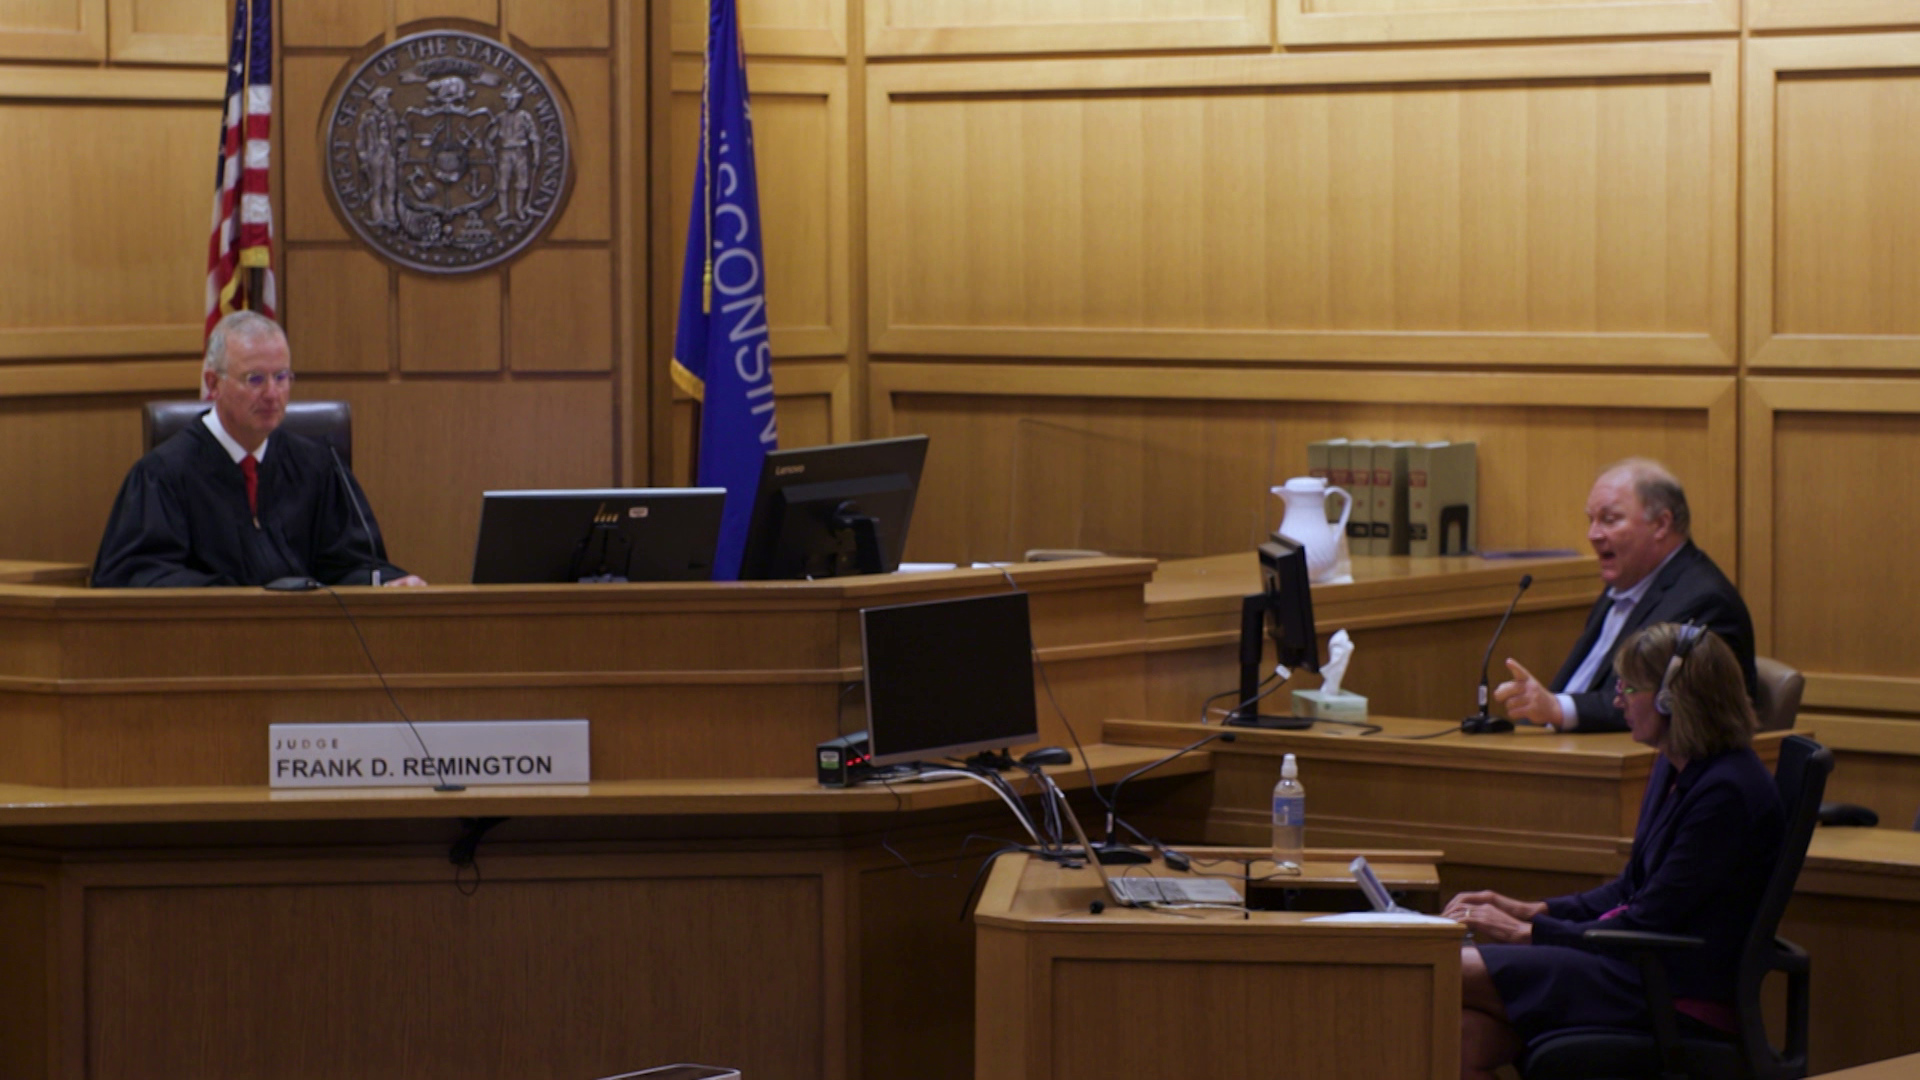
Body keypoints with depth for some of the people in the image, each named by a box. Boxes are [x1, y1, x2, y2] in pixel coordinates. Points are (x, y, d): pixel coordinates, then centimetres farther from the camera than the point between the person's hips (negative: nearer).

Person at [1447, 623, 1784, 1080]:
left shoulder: (1726, 794, -19)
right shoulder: (1674, 770, 12)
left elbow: (1647, 926, -18)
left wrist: (1525, 931, -11)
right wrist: (1531, 910, 8)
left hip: (1685, 995, -9)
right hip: (1647, 970, 9)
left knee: (1452, 973, -17)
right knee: (1466, 1036, -12)